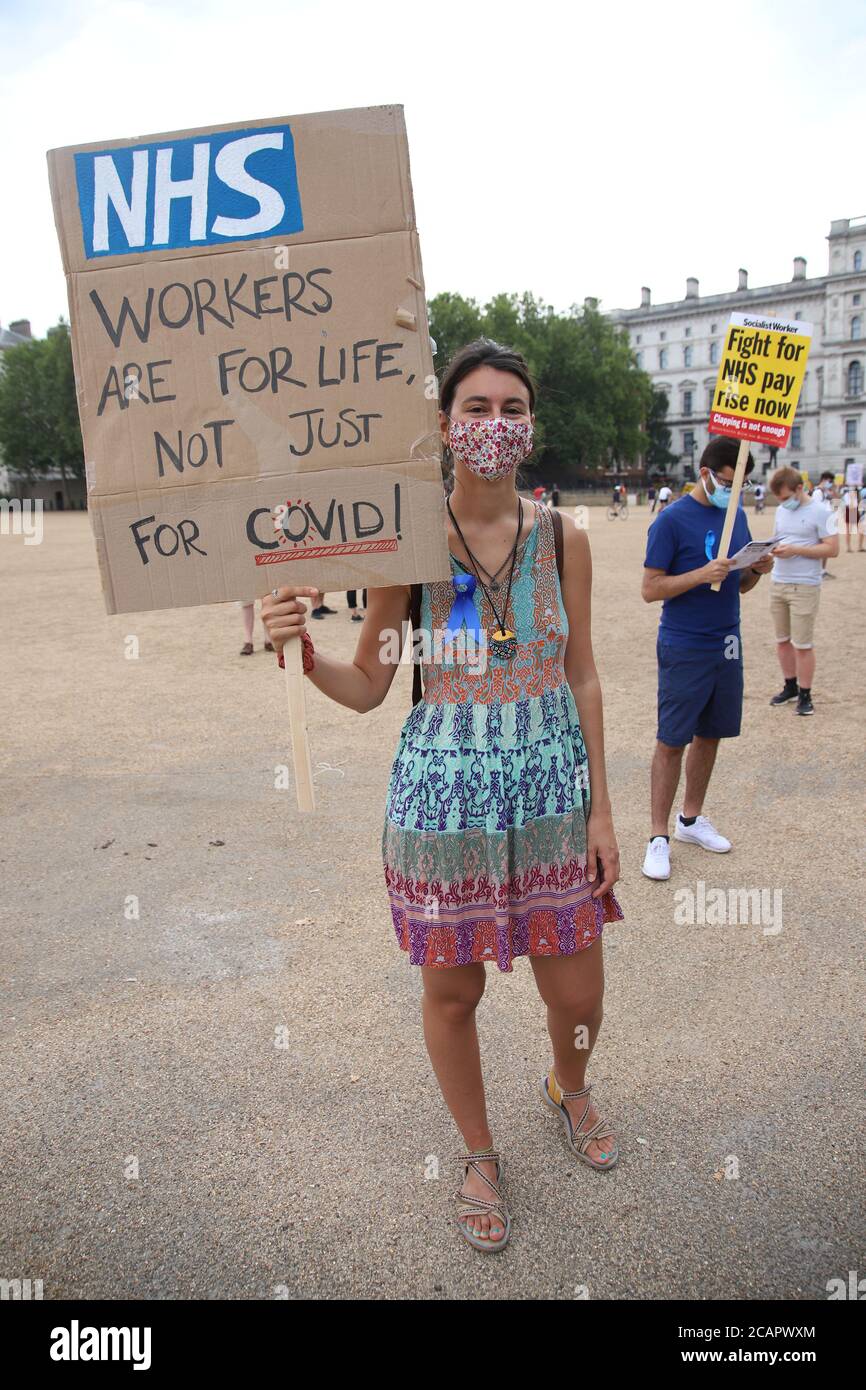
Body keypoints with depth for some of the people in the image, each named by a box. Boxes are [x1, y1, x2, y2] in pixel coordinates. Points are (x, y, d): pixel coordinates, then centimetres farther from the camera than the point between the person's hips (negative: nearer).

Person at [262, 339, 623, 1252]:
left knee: (579, 998, 12)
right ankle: (479, 1153, 43)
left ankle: (567, 1089, 50)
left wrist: (601, 809, 3)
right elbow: (368, 687, -2)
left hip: (553, 791, 2)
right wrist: (304, 653, -23)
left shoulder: (562, 538, -2)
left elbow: (582, 679, 4)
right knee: (451, 992, 13)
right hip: (444, 794, -2)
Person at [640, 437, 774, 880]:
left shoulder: (737, 515, 9)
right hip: (684, 650, -7)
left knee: (709, 735, 15)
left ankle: (691, 818, 31)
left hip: (727, 645, 7)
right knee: (672, 741, -1)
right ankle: (659, 836, 8)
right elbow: (650, 589, -13)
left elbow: (740, 585, 16)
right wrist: (702, 574, -25)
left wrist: (757, 570, -6)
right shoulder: (672, 520, -11)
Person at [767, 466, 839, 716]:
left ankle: (805, 695, 10)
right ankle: (790, 686, 27)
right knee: (783, 640, 12)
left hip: (805, 587, -6)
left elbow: (832, 548, -12)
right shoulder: (781, 510, 11)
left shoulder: (820, 511, -9)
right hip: (778, 583, 6)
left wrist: (794, 550, -20)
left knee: (803, 644, -1)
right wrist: (771, 547, -4)